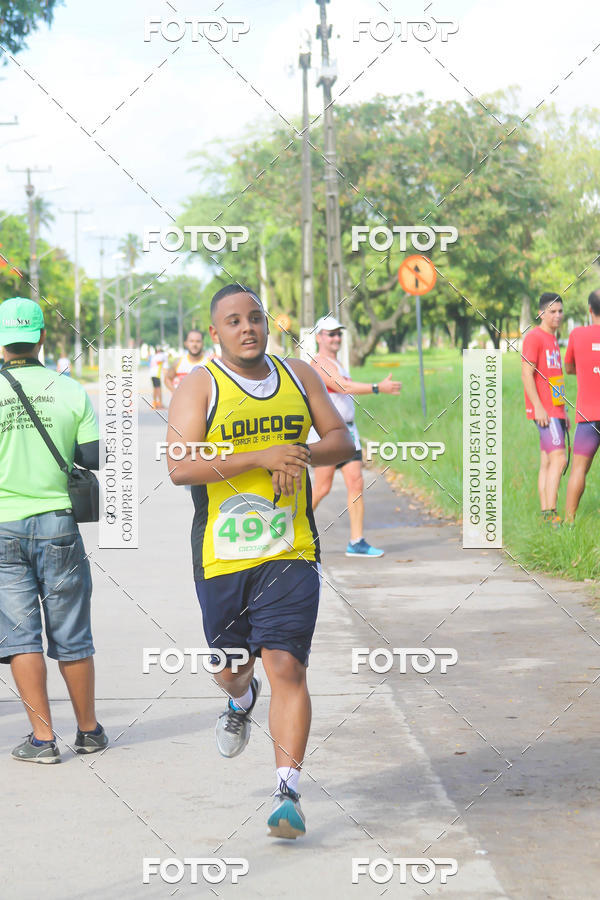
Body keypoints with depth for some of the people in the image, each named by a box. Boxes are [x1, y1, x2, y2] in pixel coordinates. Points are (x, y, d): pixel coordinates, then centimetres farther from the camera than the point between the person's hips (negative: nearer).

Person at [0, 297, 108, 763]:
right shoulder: (70, 391, -2)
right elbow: (95, 458, -3)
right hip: (57, 524, 1)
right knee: (71, 635, 11)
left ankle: (42, 737, -1)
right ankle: (89, 730, 22)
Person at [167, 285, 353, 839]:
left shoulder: (298, 376, 9)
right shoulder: (199, 387, -4)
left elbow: (342, 441, 12)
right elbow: (180, 466, -16)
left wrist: (302, 454, -10)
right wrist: (261, 457, -23)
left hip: (291, 551, 1)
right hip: (222, 555, -1)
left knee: (287, 667, -11)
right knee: (230, 665, 16)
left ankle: (288, 793, -9)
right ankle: (242, 700, 54)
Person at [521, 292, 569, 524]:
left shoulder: (553, 339, 20)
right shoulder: (534, 337, -8)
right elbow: (527, 374, -15)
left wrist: (563, 411, 21)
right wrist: (538, 407, -21)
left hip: (555, 410, 9)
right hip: (544, 411, -9)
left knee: (547, 463, 6)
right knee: (558, 459, -17)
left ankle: (545, 513, 5)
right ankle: (550, 514, -20)